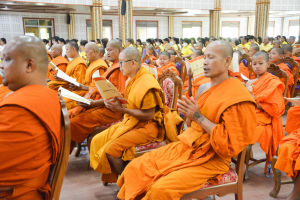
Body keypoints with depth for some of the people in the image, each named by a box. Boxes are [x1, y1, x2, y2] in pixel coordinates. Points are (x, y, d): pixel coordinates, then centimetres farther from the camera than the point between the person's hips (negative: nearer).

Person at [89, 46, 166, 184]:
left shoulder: (146, 83, -19)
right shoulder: (133, 80, 9)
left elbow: (148, 115, -22)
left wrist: (122, 110, -23)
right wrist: (117, 104, -1)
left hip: (146, 127, -9)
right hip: (131, 122, 10)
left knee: (111, 149, -22)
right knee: (97, 141, 2)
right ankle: (113, 178, 11)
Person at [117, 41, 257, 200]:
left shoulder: (236, 97, -16)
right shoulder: (204, 87, 8)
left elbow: (231, 145, -20)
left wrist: (199, 117, -20)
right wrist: (190, 114, 1)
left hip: (211, 159, -7)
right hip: (185, 146, 7)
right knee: (134, 168, -5)